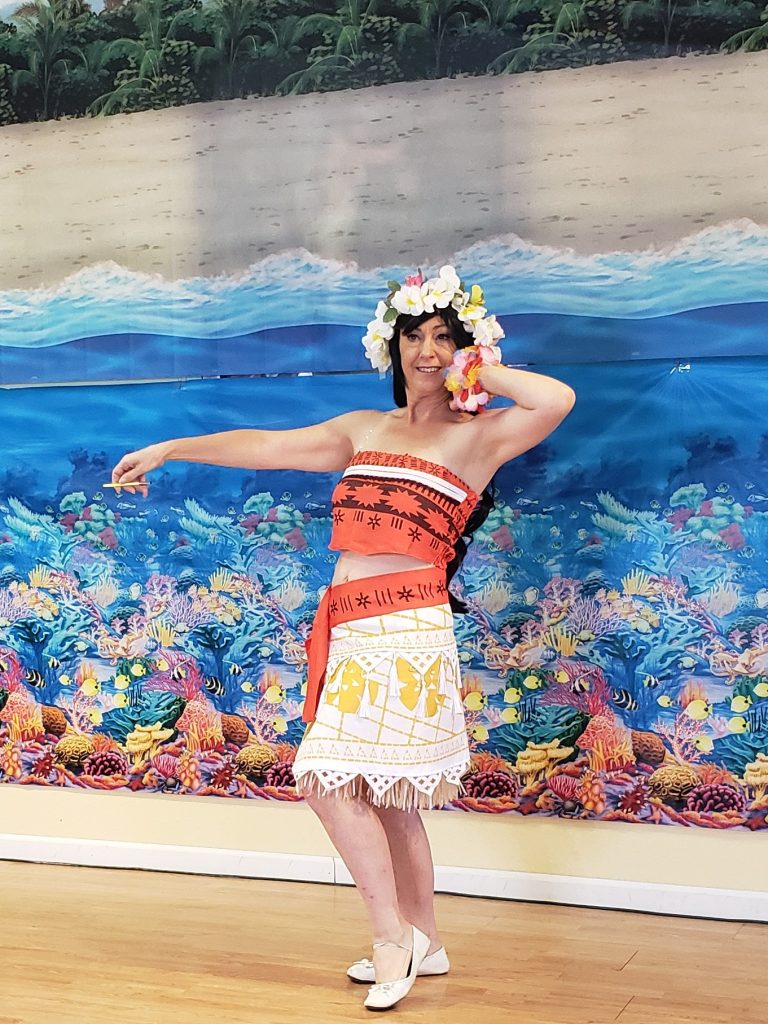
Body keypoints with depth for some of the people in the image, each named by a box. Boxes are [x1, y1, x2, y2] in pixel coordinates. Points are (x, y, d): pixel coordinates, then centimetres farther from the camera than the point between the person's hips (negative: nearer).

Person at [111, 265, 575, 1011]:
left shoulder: (479, 434, 1)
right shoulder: (363, 430, 17)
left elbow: (557, 399, -17)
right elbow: (264, 447, 20)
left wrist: (480, 373, -3)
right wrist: (169, 449, 21)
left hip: (405, 627, -6)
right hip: (352, 627, 6)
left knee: (331, 780, -12)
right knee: (386, 794, 10)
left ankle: (394, 936, 4)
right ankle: (423, 944, 22)